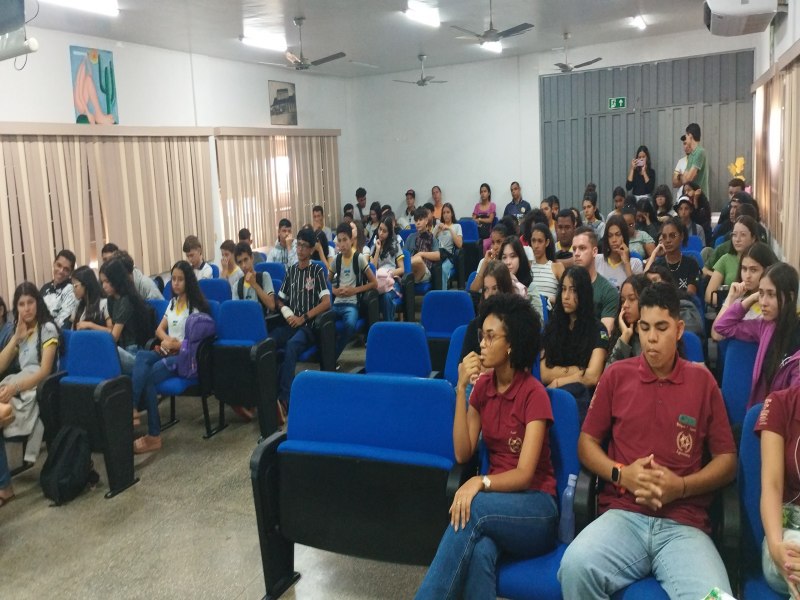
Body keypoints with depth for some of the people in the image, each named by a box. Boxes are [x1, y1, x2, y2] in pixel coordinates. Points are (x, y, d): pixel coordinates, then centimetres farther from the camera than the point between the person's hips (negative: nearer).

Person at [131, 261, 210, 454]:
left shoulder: (196, 306, -4)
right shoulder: (172, 302, 20)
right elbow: (159, 329, 18)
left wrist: (174, 345, -13)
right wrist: (166, 340, -4)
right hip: (169, 352, 6)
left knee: (147, 376, -29)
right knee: (141, 356, -28)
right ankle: (132, 409, -40)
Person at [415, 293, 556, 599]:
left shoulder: (534, 394, -12)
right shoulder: (483, 386, 5)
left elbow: (524, 474, -17)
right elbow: (463, 454, -3)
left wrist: (479, 482, -35)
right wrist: (461, 390, -11)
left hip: (534, 508, -3)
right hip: (495, 500, 3)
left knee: (473, 509, -35)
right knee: (479, 553, -33)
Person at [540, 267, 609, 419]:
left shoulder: (598, 330, 4)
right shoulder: (551, 327, 15)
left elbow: (592, 377, -7)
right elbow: (545, 375, 6)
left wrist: (558, 382, 0)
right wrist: (580, 370, -3)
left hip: (582, 396, -2)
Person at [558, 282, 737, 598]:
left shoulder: (702, 381, 11)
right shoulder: (616, 375, 11)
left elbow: (727, 460, 11)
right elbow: (586, 443, 14)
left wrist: (681, 487, -7)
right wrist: (621, 474, -6)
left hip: (684, 525, -1)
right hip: (623, 515, 1)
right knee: (575, 567, -30)